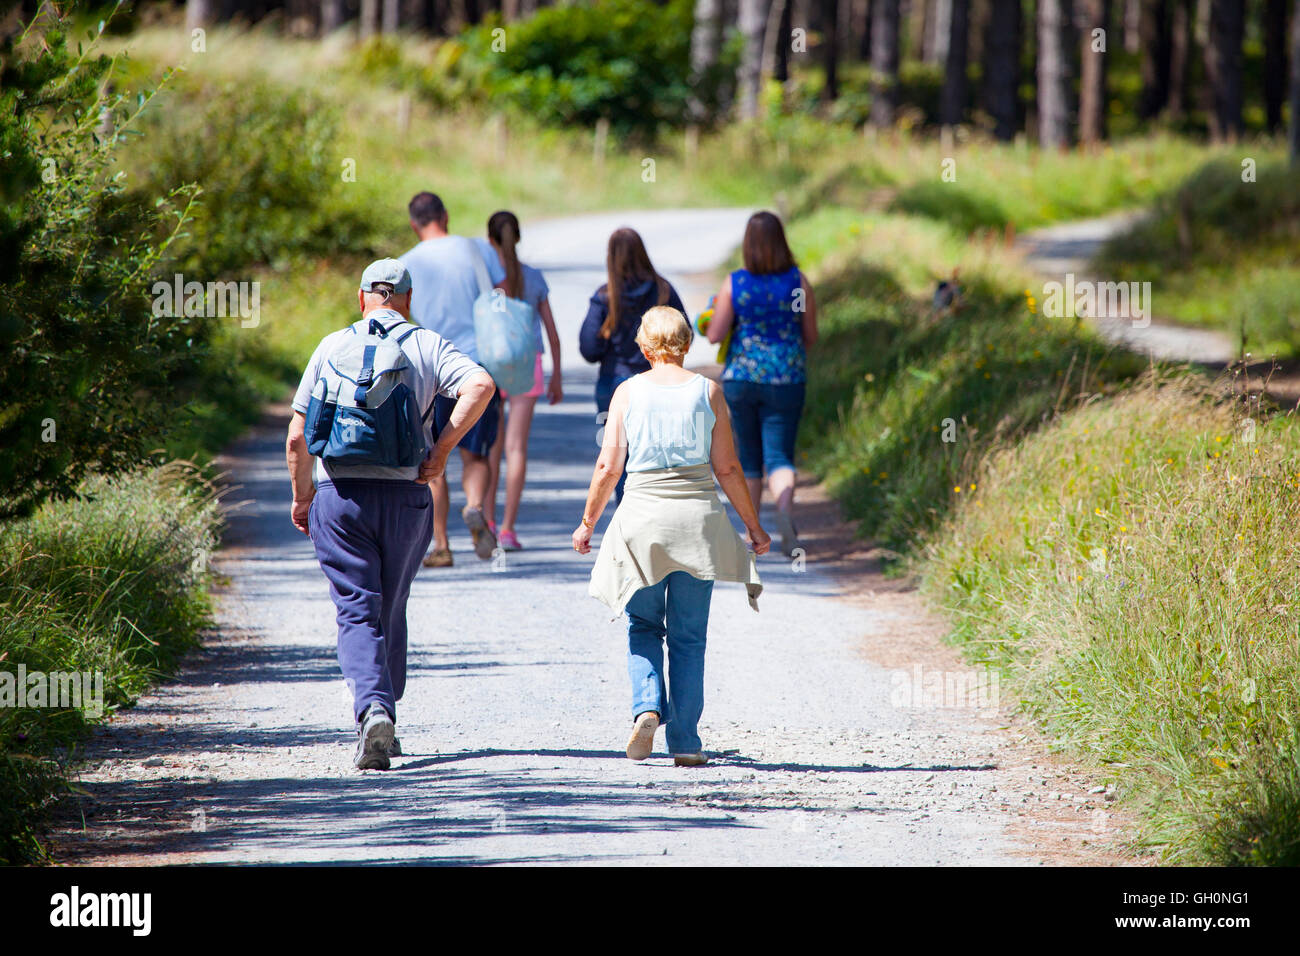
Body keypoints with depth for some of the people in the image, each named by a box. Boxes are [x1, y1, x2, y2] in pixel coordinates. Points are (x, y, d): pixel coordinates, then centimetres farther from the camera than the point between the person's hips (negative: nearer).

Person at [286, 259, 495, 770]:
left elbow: (297, 438, 3)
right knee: (391, 610, 18)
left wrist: (302, 496, 17)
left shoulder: (332, 346, 5)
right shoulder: (428, 346, 4)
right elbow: (481, 385, -15)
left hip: (340, 495, -1)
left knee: (358, 612, -3)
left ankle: (373, 713, -24)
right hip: (404, 493, 1)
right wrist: (441, 449, -8)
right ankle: (382, 717, 24)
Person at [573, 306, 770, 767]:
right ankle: (685, 742, 6)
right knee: (688, 635, 7)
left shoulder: (628, 392, 0)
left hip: (642, 516, 0)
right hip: (698, 517, 0)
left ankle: (646, 706, -10)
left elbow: (608, 466, 0)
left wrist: (587, 521, 12)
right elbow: (727, 468, 1)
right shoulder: (707, 392, 0)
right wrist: (753, 525, 10)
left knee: (643, 626, 15)